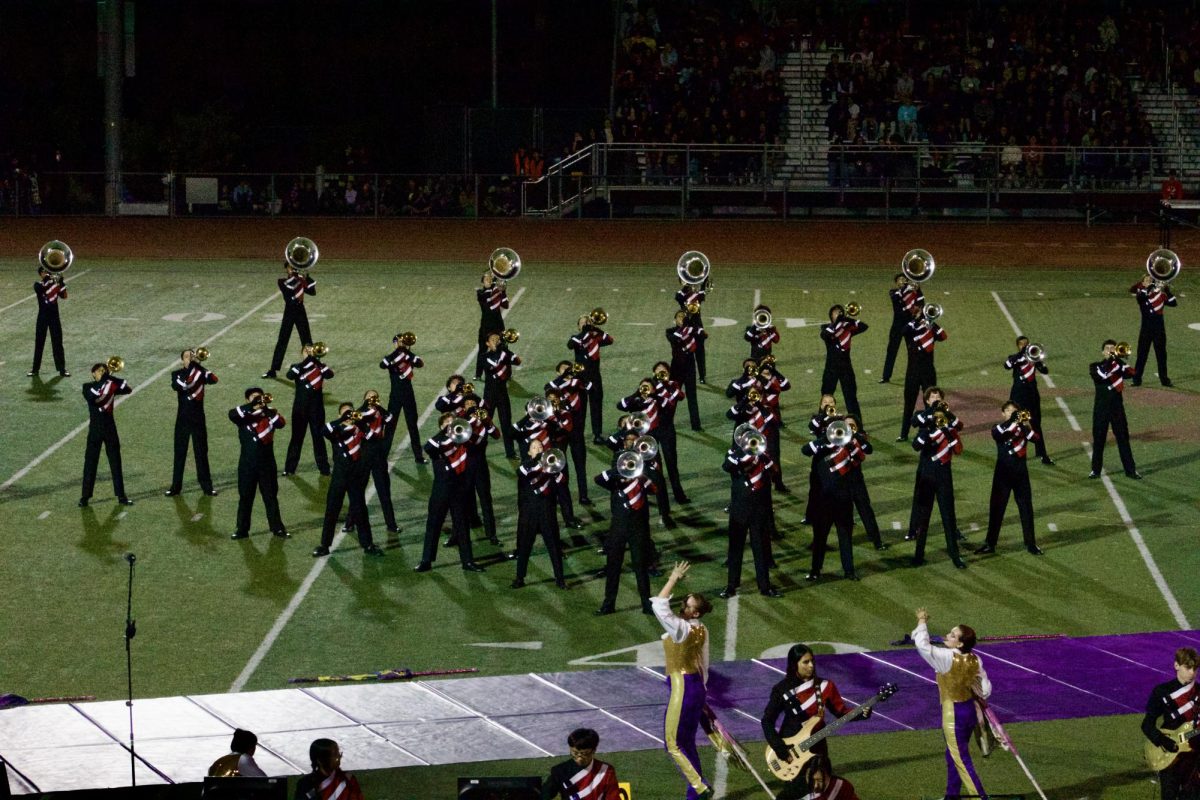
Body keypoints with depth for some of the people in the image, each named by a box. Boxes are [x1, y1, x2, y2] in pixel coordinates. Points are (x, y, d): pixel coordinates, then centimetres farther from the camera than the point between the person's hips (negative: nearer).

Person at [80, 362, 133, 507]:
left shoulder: (110, 385, 6)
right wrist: (103, 380, -27)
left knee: (115, 462, 6)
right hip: (95, 428, -3)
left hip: (110, 427, 3)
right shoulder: (88, 387, -3)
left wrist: (111, 377, -15)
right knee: (90, 462, -2)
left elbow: (129, 389, -6)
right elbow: (91, 397, -25)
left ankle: (121, 495, 12)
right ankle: (85, 496, 3)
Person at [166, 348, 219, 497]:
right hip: (183, 419, 0)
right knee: (180, 453, 3)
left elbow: (213, 379, -19)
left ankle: (207, 486, 12)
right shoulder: (177, 374, 0)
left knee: (201, 452, 5)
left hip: (198, 419, 0)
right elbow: (176, 386, -23)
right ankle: (176, 486, 9)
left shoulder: (200, 373, 2)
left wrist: (197, 364, -24)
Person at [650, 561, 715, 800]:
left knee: (672, 744, 0)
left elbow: (659, 606, -27)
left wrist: (673, 579, -20)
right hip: (697, 686, 9)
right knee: (687, 743, 15)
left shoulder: (681, 629, -21)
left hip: (682, 687, -9)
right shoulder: (701, 631, 5)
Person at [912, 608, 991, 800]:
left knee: (961, 761, 1)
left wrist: (922, 622, -13)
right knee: (953, 756, 23)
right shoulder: (974, 660, -4)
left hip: (953, 714, -8)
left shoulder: (947, 658, -24)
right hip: (969, 710, 8)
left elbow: (922, 645, -29)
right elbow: (985, 690, -1)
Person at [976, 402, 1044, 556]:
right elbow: (997, 433, -24)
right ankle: (990, 543, 11)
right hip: (1003, 473, -1)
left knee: (1026, 508, 4)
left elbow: (1035, 438, -11)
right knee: (996, 508, 3)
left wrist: (1025, 424, -25)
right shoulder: (998, 427, 0)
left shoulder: (1023, 427, 6)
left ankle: (1031, 543, 12)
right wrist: (1012, 420, -30)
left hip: (1020, 472, 1)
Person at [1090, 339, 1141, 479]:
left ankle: (1130, 469, 5)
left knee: (1123, 438, 2)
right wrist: (1108, 360, -17)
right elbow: (1099, 376, -19)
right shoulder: (1095, 366, 3)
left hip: (1117, 406, 1)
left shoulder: (1119, 364, 8)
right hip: (1101, 407, -1)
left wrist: (1117, 358, -17)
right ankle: (1096, 469, 11)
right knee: (1098, 439, 3)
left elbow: (1132, 373, -12)